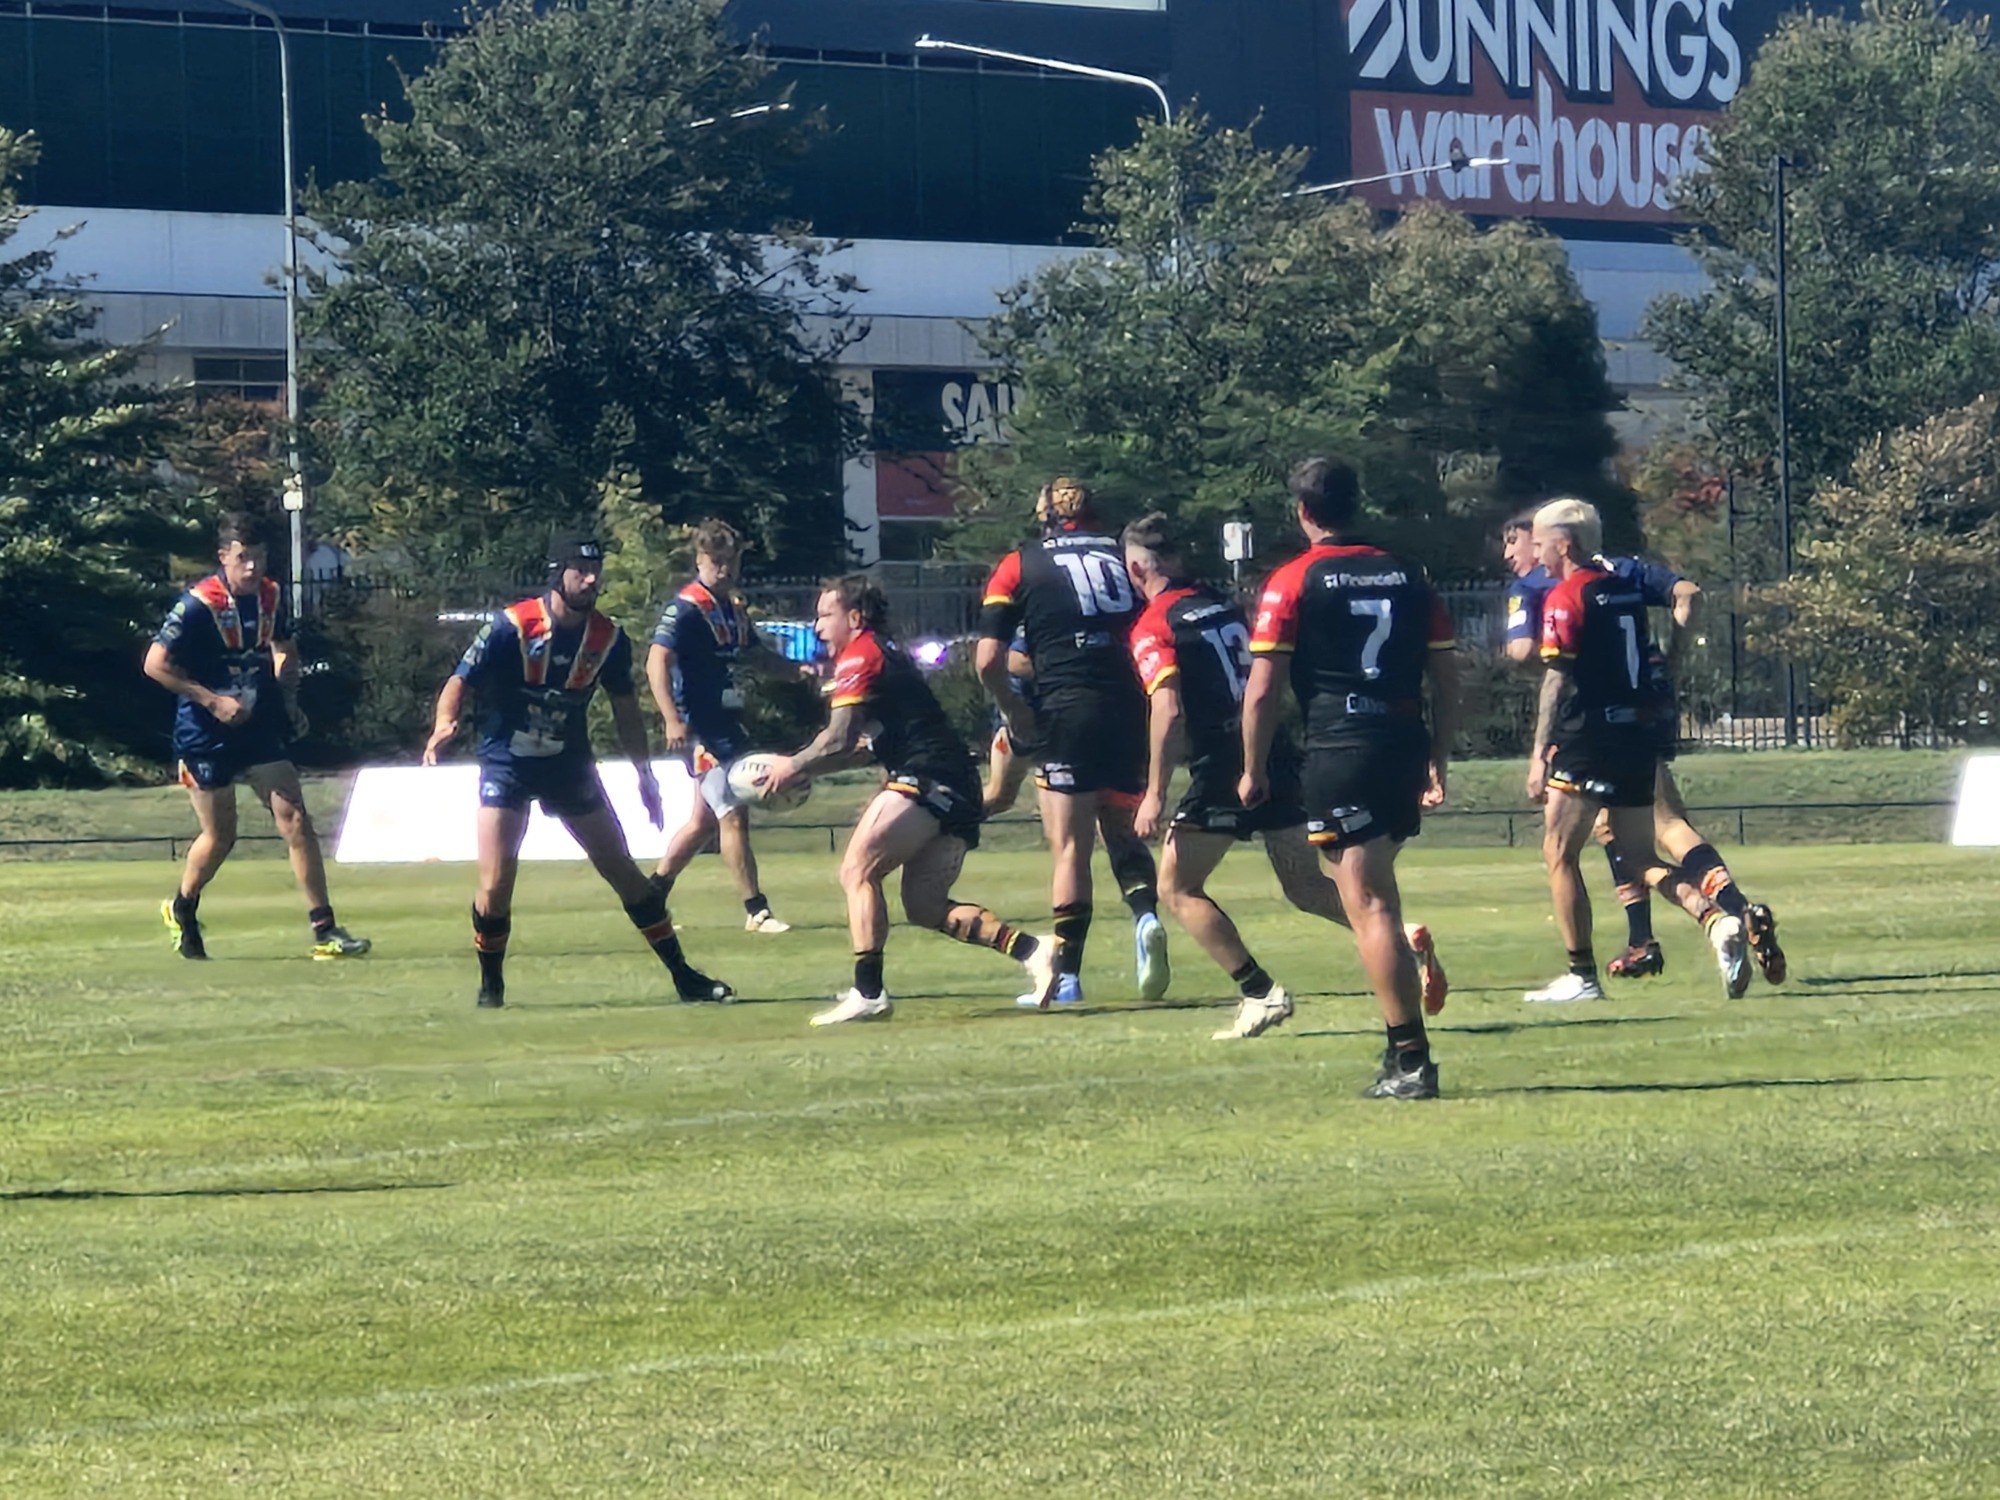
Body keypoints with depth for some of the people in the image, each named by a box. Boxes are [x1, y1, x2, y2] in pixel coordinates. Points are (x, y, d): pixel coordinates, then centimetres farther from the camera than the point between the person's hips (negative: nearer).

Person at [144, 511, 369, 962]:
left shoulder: (269, 596, 2)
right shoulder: (199, 605, -17)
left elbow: (284, 648, 22)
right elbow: (156, 664, -17)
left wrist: (287, 696, 7)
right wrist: (212, 701, -20)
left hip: (259, 728, 5)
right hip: (206, 735, -5)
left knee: (295, 820, -6)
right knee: (220, 836, 4)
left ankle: (324, 930, -6)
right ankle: (182, 911, 33)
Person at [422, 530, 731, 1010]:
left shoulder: (608, 638, -4)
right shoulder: (512, 626, -17)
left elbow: (625, 706, 9)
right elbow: (461, 682, -15)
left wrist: (645, 775, 12)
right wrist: (445, 724, -36)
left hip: (569, 764, 3)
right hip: (507, 765, -3)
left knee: (624, 872, 5)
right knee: (495, 885, -13)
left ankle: (683, 975, 14)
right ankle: (491, 985, 10)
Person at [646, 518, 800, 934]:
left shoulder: (736, 609, 13)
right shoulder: (686, 609, -12)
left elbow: (756, 656, 26)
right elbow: (657, 661, -20)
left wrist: (799, 669, 8)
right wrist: (673, 720, -30)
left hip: (727, 725, 9)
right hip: (701, 731, -9)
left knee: (704, 821, 14)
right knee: (733, 815, -9)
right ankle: (756, 911, -5)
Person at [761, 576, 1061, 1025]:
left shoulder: (860, 657, -4)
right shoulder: (888, 655, 26)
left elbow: (838, 740, -12)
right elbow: (871, 746, 29)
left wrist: (793, 767, 3)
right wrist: (804, 768, 24)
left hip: (927, 779, -10)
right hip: (956, 789, 10)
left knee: (858, 871, -10)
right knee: (926, 906, 9)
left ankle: (868, 993, -18)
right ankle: (1031, 949, 0)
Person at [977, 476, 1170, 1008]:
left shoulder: (1019, 566, 6)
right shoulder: (1127, 556, 13)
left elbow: (989, 661, -1)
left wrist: (1016, 714, 11)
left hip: (1068, 710, -3)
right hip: (1131, 713, 3)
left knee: (1071, 848, 1)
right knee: (1124, 833, 19)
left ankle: (1067, 975, -1)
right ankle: (1146, 915, -8)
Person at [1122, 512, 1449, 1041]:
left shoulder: (1152, 627, -6)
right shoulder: (1224, 605, 15)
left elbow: (1169, 710, -17)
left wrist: (1155, 793, -16)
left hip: (1222, 773, -7)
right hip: (1278, 759, 7)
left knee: (1178, 887, 5)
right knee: (1305, 886, 14)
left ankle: (1259, 993, -3)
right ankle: (1405, 940, -2)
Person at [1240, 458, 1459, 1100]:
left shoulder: (1292, 582, -2)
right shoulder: (1406, 578, 12)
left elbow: (1261, 690, -6)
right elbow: (1446, 678, 13)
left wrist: (1254, 770, 5)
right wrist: (1438, 762, 22)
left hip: (1339, 751, -5)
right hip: (1405, 747, 5)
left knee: (1369, 907, -6)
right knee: (1371, 890, 24)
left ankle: (1412, 1059, -10)